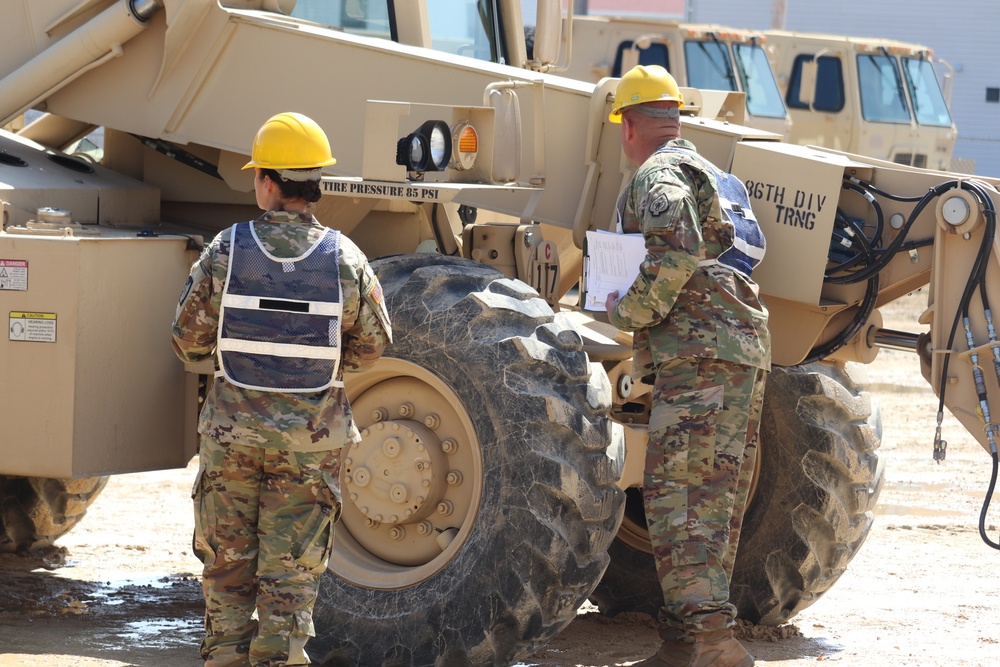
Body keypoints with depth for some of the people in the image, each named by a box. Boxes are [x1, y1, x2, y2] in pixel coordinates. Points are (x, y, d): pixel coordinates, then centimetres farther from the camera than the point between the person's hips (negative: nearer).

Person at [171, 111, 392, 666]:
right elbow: (372, 344, 3)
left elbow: (187, 343, -2)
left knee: (227, 569, 12)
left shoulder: (225, 253, -8)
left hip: (232, 432, 0)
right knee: (290, 577, 5)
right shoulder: (345, 259, -7)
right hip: (311, 436, 0)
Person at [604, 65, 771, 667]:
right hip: (747, 348, 10)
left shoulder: (658, 176, -4)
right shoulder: (711, 174, 27)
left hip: (700, 350, -10)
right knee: (716, 501, 10)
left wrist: (631, 311, -10)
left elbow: (675, 254, -21)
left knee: (678, 491, -14)